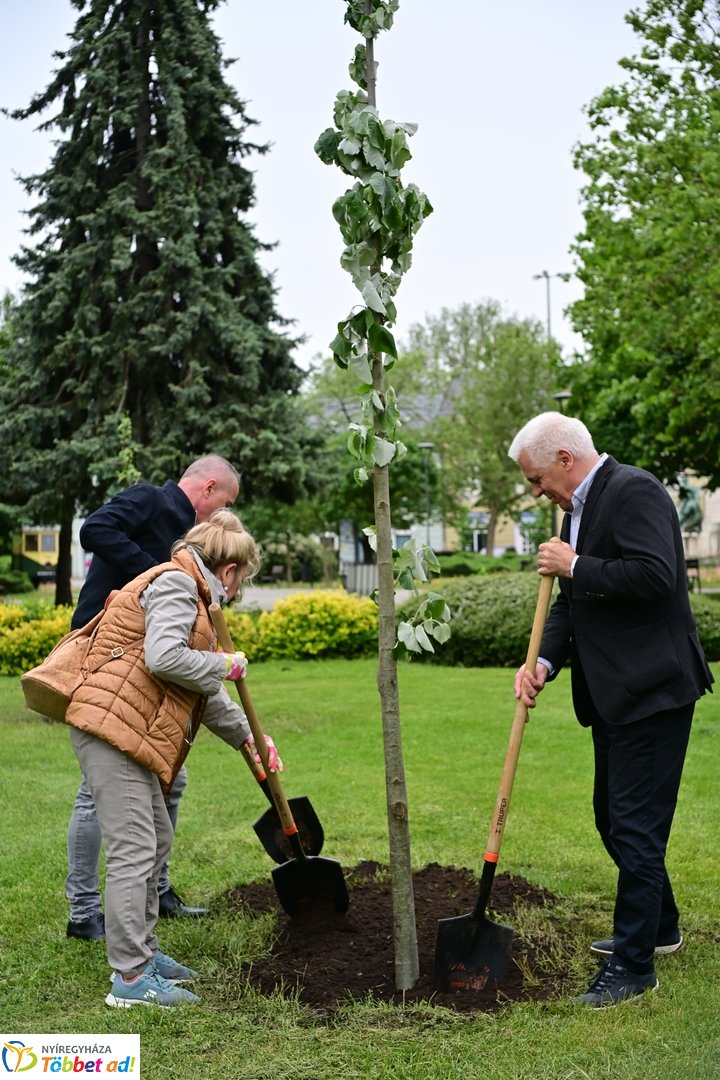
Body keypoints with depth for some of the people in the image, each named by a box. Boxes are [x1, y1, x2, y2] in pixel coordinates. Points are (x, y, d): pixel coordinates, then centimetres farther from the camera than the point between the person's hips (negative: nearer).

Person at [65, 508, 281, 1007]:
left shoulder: (192, 593, 24)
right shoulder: (175, 583, -9)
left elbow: (204, 691, 28)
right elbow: (163, 659, -24)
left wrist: (248, 736, 28)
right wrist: (225, 665, -9)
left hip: (131, 735, 11)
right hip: (112, 727, -11)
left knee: (157, 839, 19)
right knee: (133, 850, -9)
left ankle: (143, 950, 30)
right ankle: (130, 977, -3)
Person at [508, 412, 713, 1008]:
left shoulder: (634, 491, -15)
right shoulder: (580, 508, 15)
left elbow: (654, 577, -28)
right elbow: (572, 600, 16)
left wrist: (574, 566, -18)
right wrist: (544, 662, 1)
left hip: (652, 691, -10)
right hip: (615, 694, 11)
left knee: (636, 826, -4)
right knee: (614, 818, 20)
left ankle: (633, 964, 8)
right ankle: (658, 925, 38)